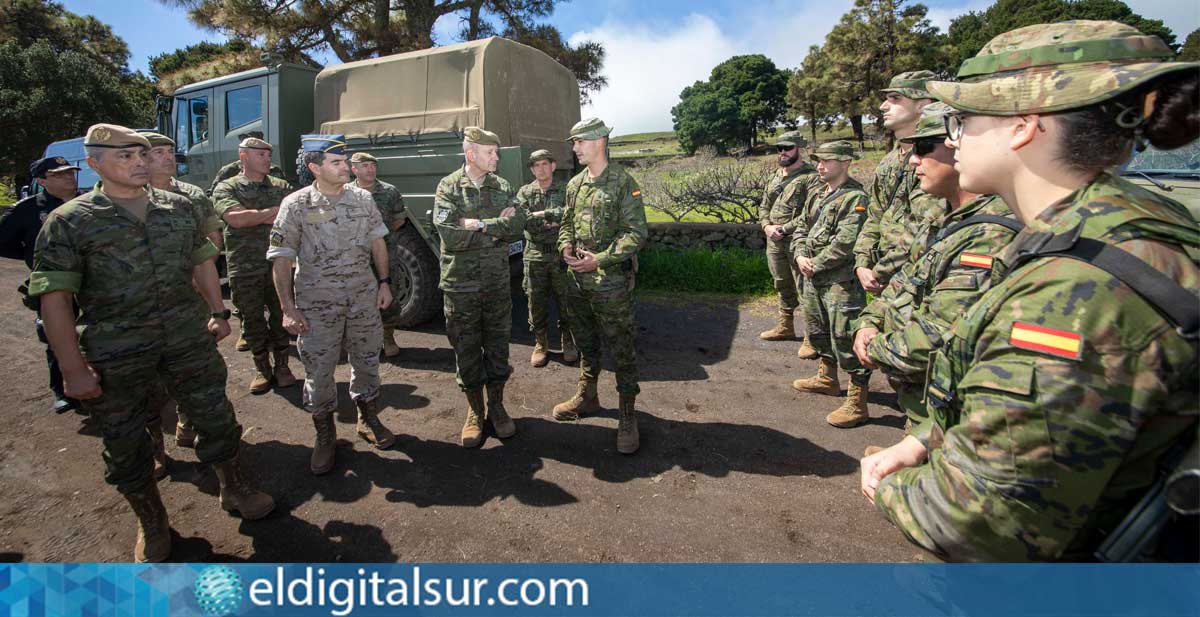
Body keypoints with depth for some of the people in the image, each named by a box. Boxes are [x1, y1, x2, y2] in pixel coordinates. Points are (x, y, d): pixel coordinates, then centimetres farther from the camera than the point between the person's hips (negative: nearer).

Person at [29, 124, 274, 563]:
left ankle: (235, 490, 33)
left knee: (217, 419, 10)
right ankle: (151, 523, 33)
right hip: (116, 356, -2)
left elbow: (202, 261, 16)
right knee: (125, 444, 12)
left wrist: (218, 312, 10)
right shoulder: (68, 222, -6)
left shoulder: (179, 208, 4)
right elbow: (54, 298, -8)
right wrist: (73, 369, -11)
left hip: (190, 340, 2)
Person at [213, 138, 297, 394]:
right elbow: (236, 219, -15)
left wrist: (256, 217, -10)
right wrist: (276, 211, -8)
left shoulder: (282, 187, 10)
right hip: (245, 267, -1)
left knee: (281, 315, 7)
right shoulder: (227, 188, 3)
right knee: (252, 318, 8)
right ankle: (262, 368, 21)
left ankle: (281, 365, 21)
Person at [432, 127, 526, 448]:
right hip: (460, 284, -2)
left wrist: (479, 224, -16)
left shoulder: (503, 187, 6)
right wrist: (497, 227, -13)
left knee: (497, 346, 10)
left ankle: (496, 406, 28)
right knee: (466, 349, 8)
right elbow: (449, 235, -18)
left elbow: (518, 226, -8)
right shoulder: (448, 187, -4)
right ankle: (475, 411, 25)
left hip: (497, 282, 3)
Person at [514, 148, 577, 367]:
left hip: (561, 255, -1)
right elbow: (523, 220, -9)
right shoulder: (525, 192, 7)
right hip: (535, 256, 1)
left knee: (565, 301, 7)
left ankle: (567, 342, 25)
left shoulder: (566, 189, 2)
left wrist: (541, 214, -16)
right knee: (537, 303, 7)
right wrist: (552, 219, -15)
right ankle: (540, 344, 23)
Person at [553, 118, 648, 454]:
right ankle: (587, 396, 37)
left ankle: (627, 414, 14)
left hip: (612, 281, -7)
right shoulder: (574, 184, 11)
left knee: (622, 348, 1)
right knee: (585, 342, 19)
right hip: (577, 279, 7)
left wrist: (600, 259, -20)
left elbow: (636, 232, -13)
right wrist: (566, 247, -1)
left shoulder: (623, 183, -9)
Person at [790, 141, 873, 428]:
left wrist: (815, 264, -14)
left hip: (841, 281, -9)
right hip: (813, 278, 9)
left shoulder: (855, 197, -13)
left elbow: (845, 242, -21)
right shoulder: (817, 195, 14)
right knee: (818, 329, 22)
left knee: (846, 339, -6)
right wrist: (800, 256, -3)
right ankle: (827, 377, 42)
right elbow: (801, 228, 15)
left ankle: (857, 402, 3)